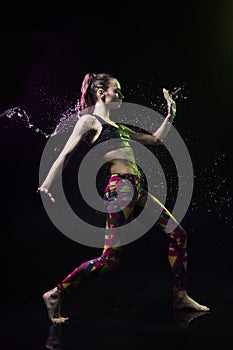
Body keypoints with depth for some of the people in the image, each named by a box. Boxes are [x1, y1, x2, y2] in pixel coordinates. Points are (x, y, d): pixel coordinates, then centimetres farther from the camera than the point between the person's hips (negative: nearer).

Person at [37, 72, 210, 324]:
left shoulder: (116, 126, 25)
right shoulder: (89, 121, 1)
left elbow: (155, 139, 29)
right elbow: (65, 154, -8)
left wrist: (170, 114, 19)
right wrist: (47, 184, -18)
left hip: (136, 190, 9)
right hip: (120, 188, -9)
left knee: (178, 235, 8)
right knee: (110, 258, -10)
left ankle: (180, 296, 18)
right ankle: (55, 295, 1)